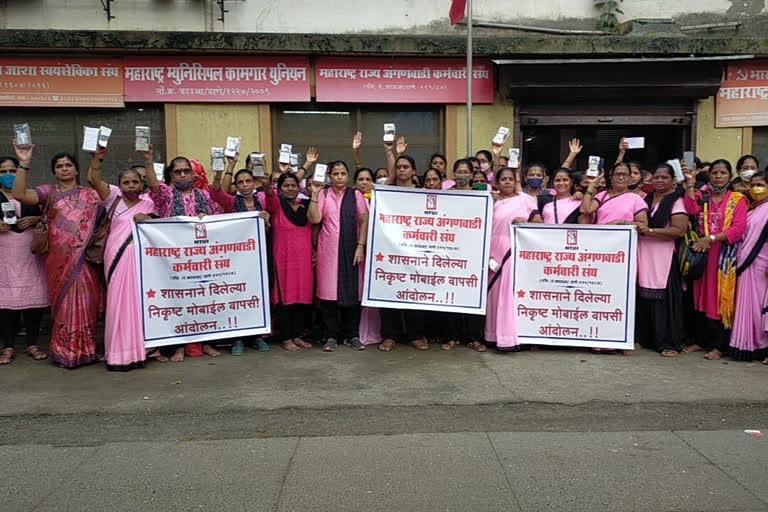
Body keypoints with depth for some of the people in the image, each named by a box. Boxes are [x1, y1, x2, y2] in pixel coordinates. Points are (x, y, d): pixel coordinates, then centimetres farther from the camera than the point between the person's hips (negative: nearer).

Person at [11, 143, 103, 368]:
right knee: (64, 301, 1)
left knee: (84, 300, -1)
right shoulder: (48, 192, 7)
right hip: (59, 260, 0)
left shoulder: (90, 195, 10)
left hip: (84, 258, 0)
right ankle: (64, 351, 11)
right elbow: (20, 194, -9)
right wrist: (24, 164, -16)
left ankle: (85, 348, 10)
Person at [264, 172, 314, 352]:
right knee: (284, 297, 0)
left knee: (302, 296, 8)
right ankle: (286, 338, 10)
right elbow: (269, 193, -23)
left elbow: (312, 230, 13)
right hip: (283, 258, -4)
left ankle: (297, 335, 20)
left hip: (304, 257, 4)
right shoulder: (276, 204, -1)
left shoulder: (305, 204, 10)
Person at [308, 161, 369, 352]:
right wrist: (314, 194, -8)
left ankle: (352, 335, 14)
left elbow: (364, 221, 2)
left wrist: (360, 246, -7)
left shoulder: (355, 195, 6)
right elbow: (314, 219, -5)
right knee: (329, 291, 0)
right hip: (328, 250, 0)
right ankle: (332, 336, 10)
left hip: (350, 249, 0)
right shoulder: (323, 195, 6)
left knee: (352, 291, 2)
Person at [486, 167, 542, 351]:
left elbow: (539, 222, 4)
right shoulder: (491, 200, 15)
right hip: (496, 251, 2)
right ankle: (497, 335, 7)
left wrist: (526, 222, -13)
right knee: (496, 292, 1)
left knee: (515, 291, -7)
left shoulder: (525, 199, 9)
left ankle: (513, 336, -4)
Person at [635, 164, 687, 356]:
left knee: (664, 298, -6)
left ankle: (669, 343, 4)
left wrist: (649, 231, -17)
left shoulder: (677, 201, -1)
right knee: (643, 297, 2)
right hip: (644, 255, 5)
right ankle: (645, 337, 14)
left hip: (664, 257, -5)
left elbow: (679, 230, -12)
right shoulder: (647, 199, 17)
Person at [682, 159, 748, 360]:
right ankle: (702, 341, 16)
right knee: (702, 297, 7)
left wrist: (711, 238, -17)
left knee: (722, 298, -2)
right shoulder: (701, 195, 11)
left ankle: (719, 345, 5)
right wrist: (690, 185, -13)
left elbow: (739, 228, -9)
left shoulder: (737, 199, 3)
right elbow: (691, 210, -11)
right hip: (702, 253, 3)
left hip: (724, 255, -3)